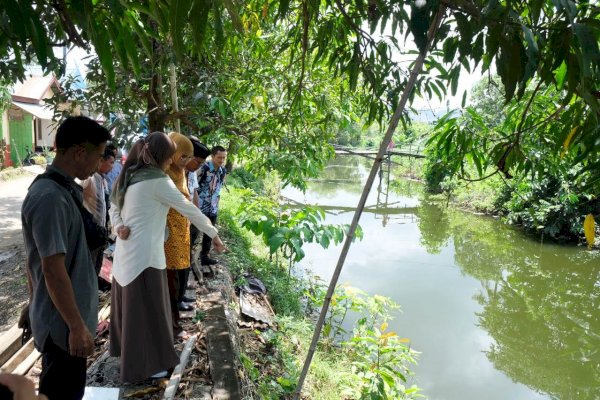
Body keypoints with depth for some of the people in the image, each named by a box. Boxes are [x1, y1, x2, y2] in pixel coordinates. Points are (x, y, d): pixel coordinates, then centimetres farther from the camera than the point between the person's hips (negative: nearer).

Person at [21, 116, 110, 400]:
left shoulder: (57, 188, 4)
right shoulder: (51, 198, -27)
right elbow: (53, 269, -26)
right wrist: (76, 326, -20)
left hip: (59, 315, 9)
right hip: (63, 321, -9)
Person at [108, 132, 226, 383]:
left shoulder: (129, 176, 9)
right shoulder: (158, 180, -16)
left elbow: (114, 207, 16)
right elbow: (190, 210, -11)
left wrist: (118, 226, -2)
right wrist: (214, 235, -4)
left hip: (126, 252, 9)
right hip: (144, 255, -9)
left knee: (129, 305, 23)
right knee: (146, 310, 4)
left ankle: (124, 349, 42)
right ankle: (144, 365, 18)